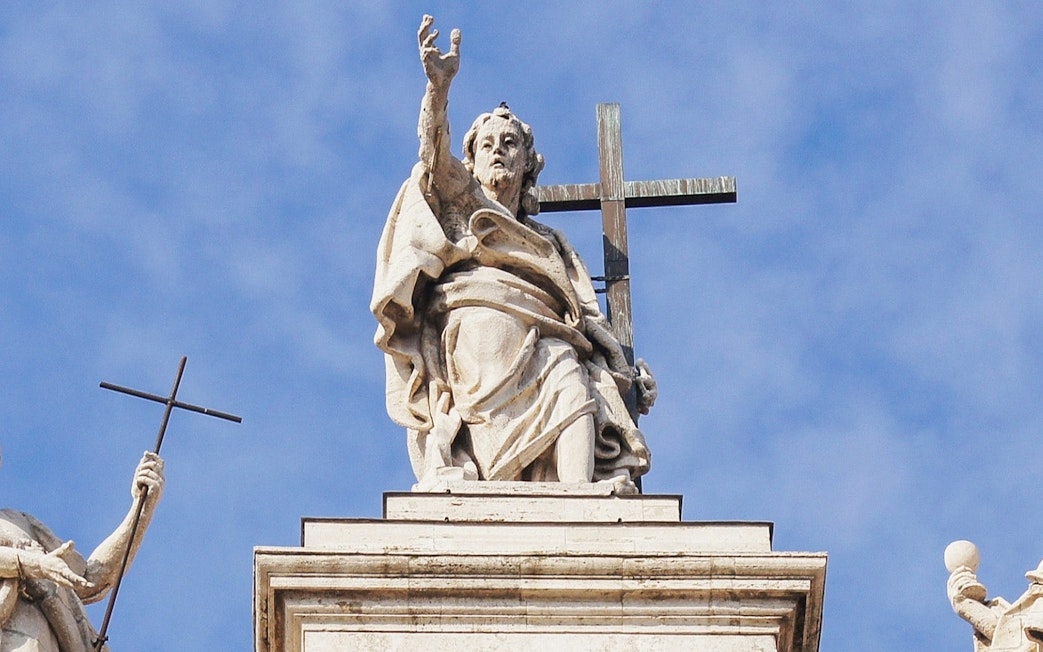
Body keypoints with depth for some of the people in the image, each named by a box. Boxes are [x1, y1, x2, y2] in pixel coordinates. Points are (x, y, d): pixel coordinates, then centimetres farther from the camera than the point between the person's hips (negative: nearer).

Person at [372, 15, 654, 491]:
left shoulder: (549, 243, 38)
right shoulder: (459, 202, 29)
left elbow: (587, 316, 26)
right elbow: (436, 156, 6)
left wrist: (625, 372, 9)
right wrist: (439, 86, -13)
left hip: (541, 340, 4)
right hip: (474, 326, -3)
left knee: (574, 382, -31)